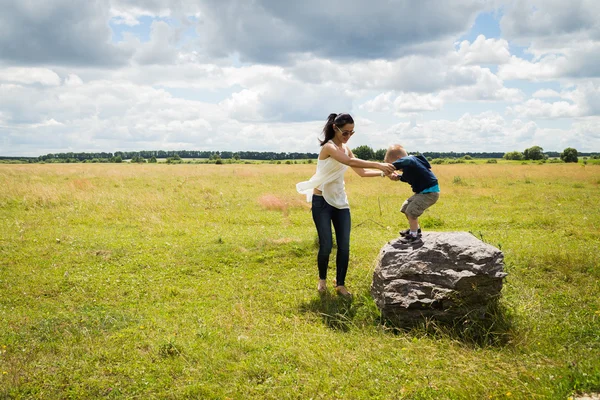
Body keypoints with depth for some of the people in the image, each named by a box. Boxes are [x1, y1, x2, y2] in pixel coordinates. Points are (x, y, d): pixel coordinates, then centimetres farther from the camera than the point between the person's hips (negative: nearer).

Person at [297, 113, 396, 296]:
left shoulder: (346, 149, 8)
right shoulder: (329, 147, -17)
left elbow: (362, 172, 8)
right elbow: (350, 162, -34)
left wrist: (383, 173, -5)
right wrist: (379, 164, -40)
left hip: (340, 201, 7)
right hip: (322, 202, -7)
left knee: (344, 246, 1)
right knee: (326, 245, -4)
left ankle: (340, 284, 13)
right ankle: (322, 279, 22)